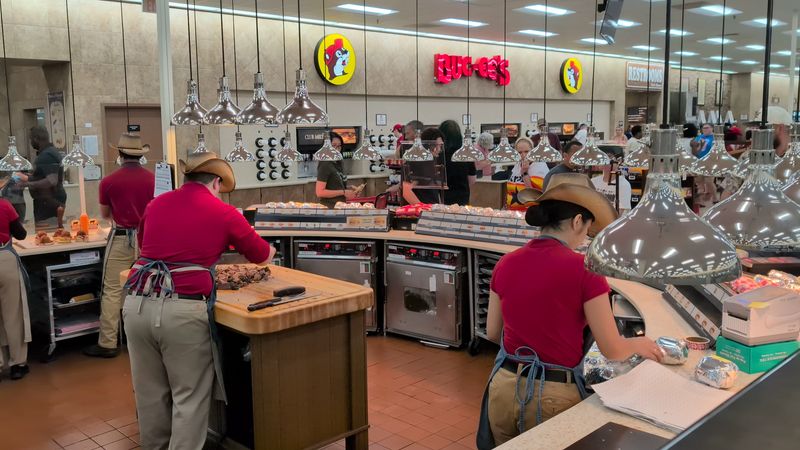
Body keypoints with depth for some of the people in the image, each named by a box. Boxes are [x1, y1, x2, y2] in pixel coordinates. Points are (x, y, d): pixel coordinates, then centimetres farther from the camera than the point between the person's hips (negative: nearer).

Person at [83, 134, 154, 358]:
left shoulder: (109, 181, -7)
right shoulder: (152, 178, -2)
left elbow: (105, 214, 8)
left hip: (121, 239, -3)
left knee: (112, 291, 3)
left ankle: (107, 344, 5)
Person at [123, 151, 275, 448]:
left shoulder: (155, 204, 15)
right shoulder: (225, 213, 4)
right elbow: (264, 256, 18)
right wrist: (268, 250, 42)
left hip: (137, 305, 5)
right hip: (183, 311, -5)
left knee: (150, 394, 20)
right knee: (189, 398, 8)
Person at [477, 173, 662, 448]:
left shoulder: (506, 264, 0)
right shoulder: (584, 270, -15)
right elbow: (612, 350, -9)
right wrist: (639, 344, 12)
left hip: (504, 387, 4)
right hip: (553, 396, -4)